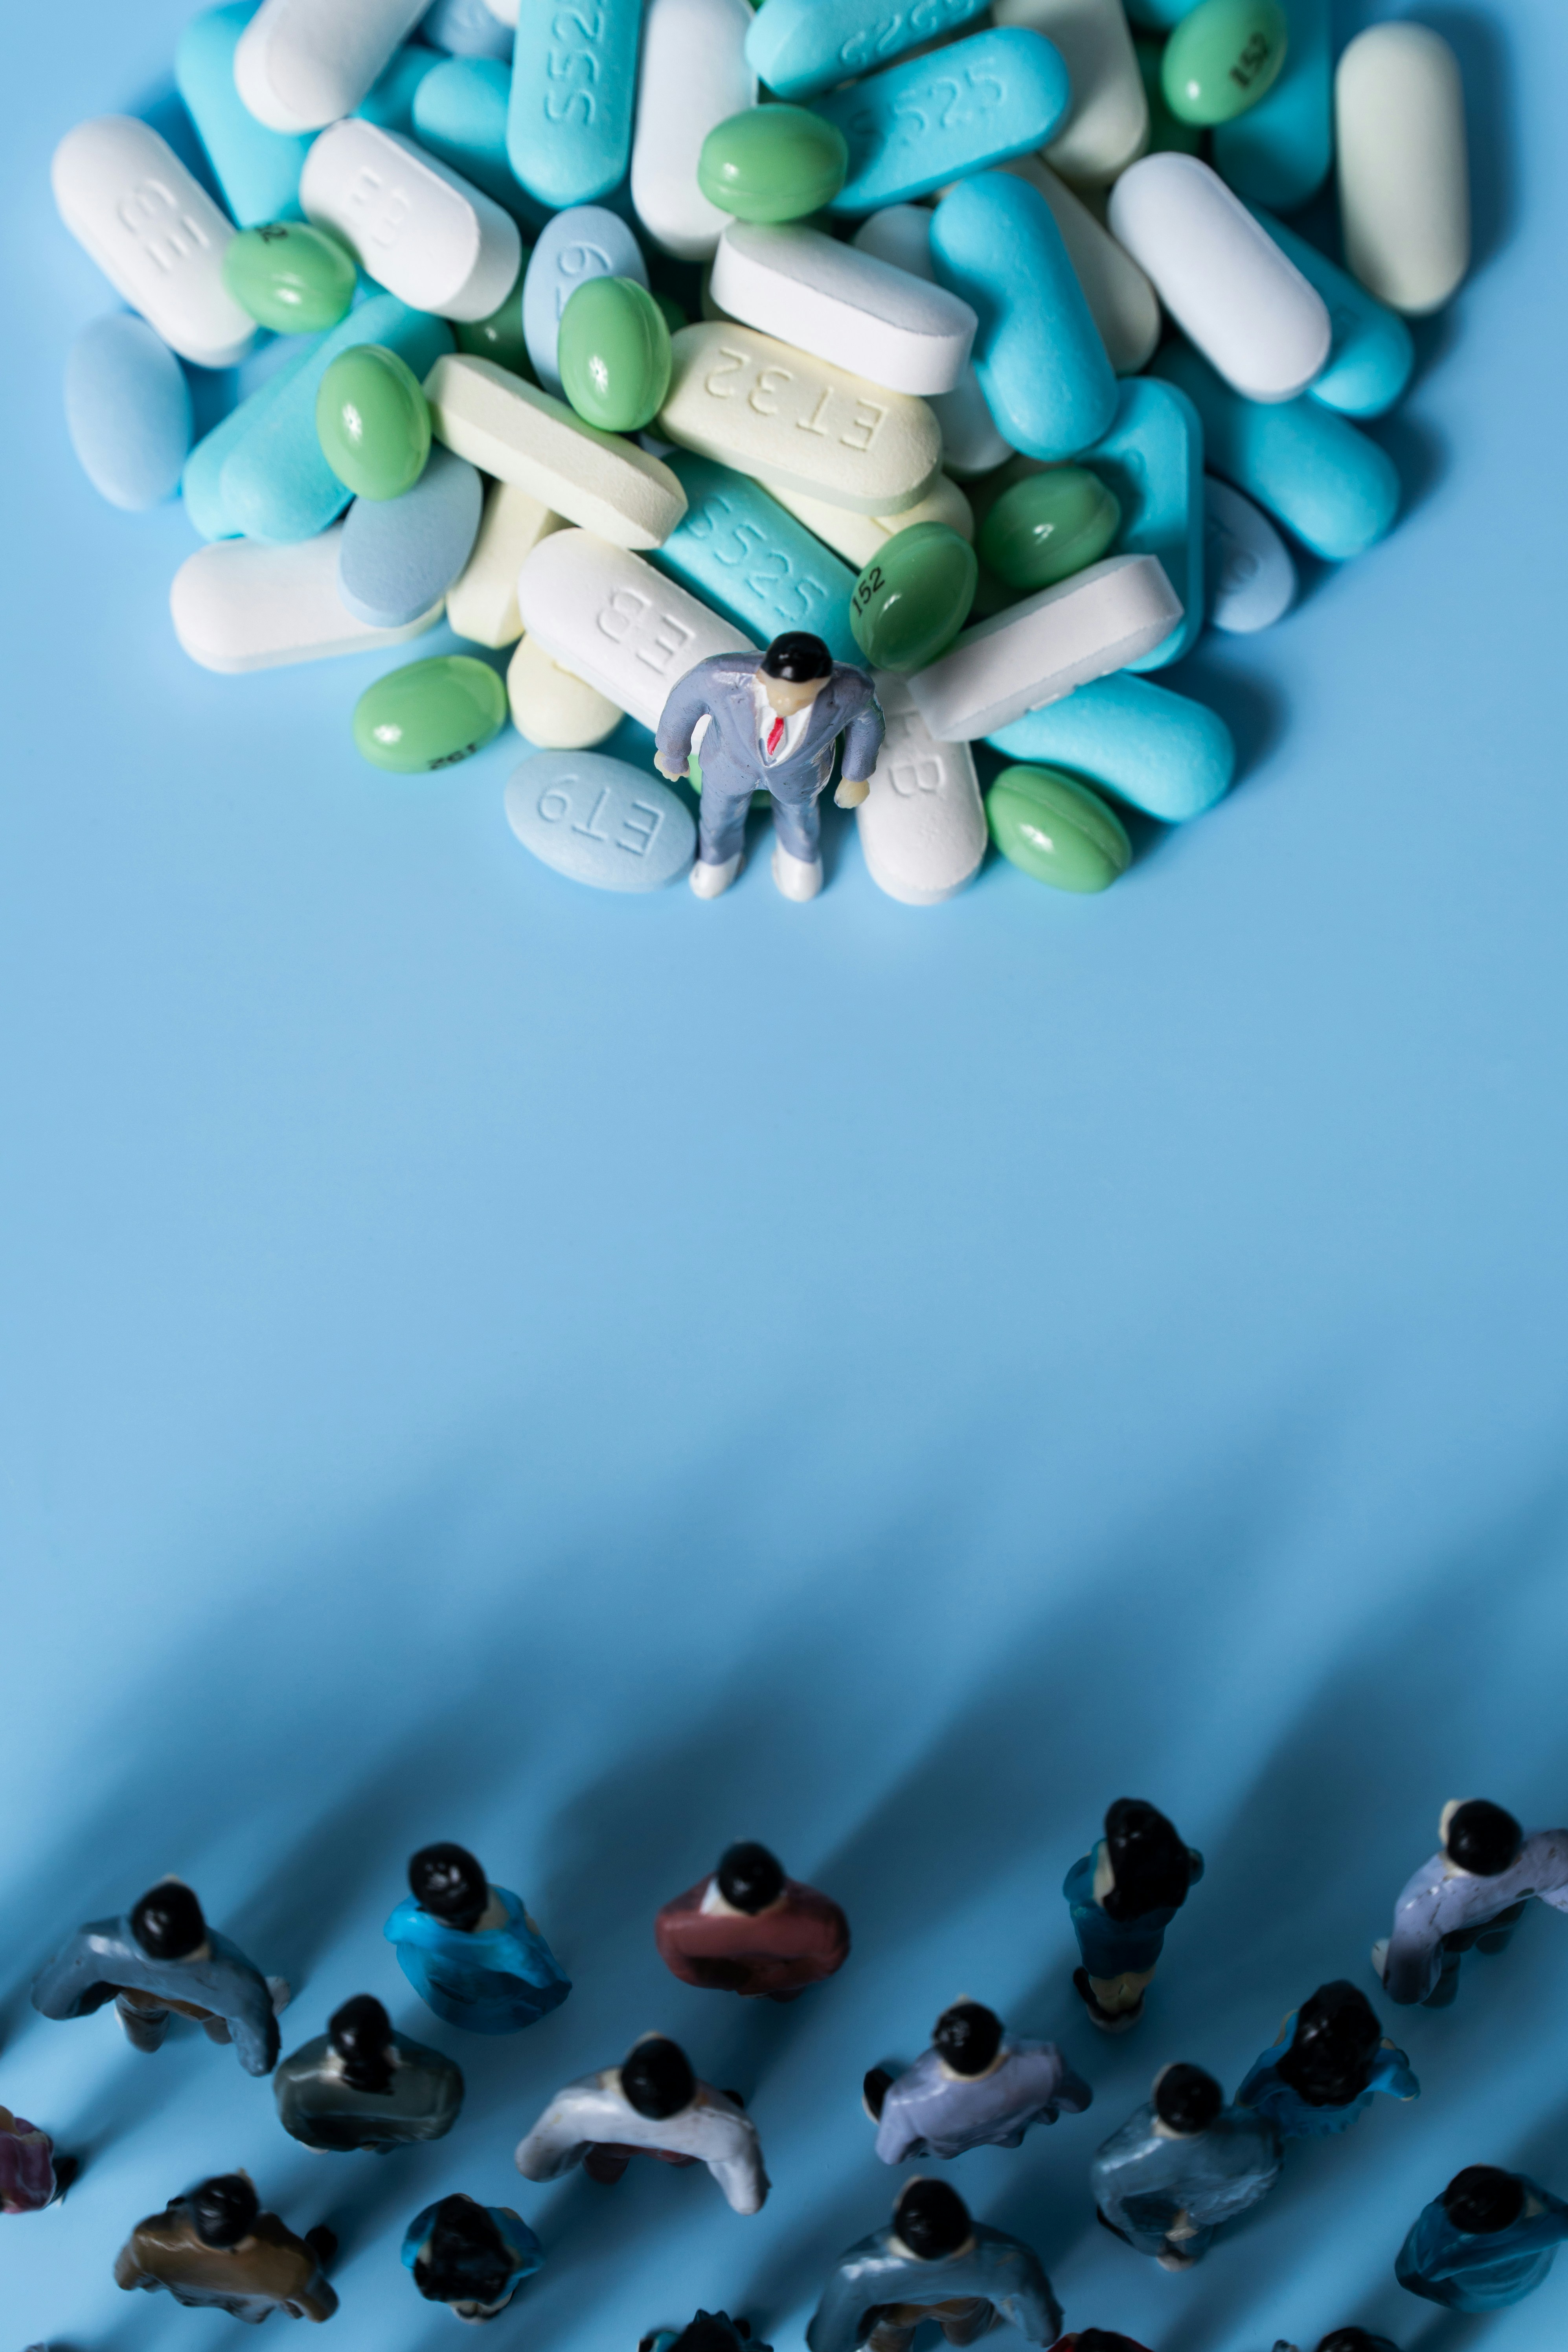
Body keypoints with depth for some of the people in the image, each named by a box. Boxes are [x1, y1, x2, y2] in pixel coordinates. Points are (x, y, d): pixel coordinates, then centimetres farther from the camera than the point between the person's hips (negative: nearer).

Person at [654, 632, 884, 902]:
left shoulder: (846, 687, -38)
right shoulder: (723, 676, -40)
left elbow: (866, 711, -15)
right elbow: (686, 698, -19)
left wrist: (857, 776, 1)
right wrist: (671, 752, -1)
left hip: (800, 767, 0)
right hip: (732, 757, 0)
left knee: (798, 809, 31)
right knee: (722, 809, 29)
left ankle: (797, 844, 63)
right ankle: (722, 846, 61)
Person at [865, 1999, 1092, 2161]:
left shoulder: (907, 2103, -45)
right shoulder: (1045, 2064, -43)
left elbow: (890, 2157, -21)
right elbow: (1079, 2101, -18)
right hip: (1011, 2136, 1)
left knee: (875, 2080, 26)